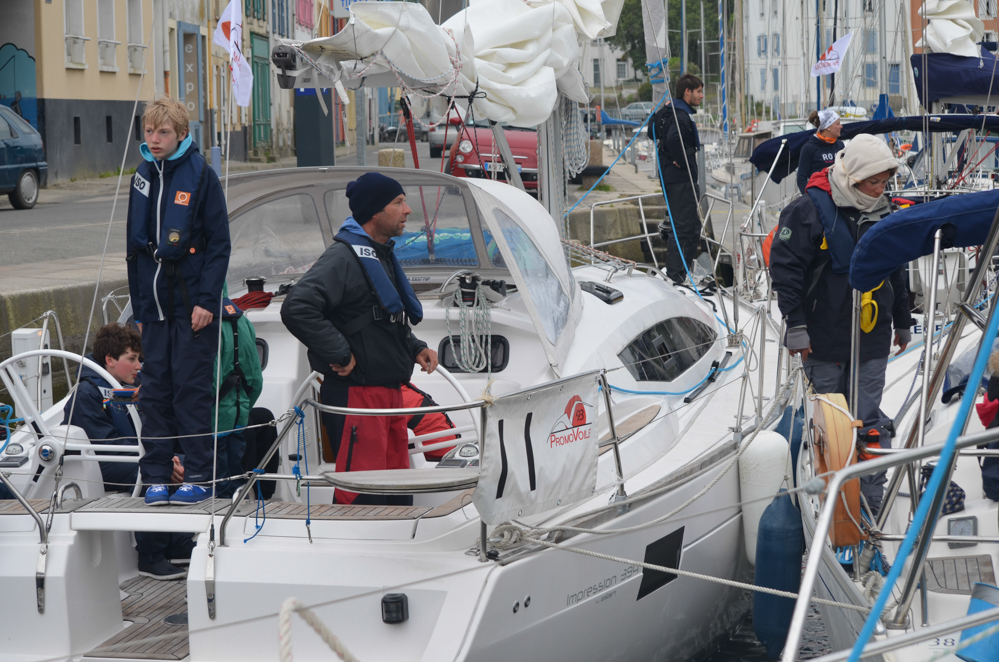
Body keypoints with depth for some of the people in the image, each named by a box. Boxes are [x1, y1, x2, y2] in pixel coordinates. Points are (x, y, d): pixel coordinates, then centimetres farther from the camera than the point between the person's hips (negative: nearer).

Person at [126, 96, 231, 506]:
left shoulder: (201, 176, -4)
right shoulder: (143, 177, 12)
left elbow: (219, 243, -6)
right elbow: (135, 245, 17)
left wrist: (207, 299, -14)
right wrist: (138, 306, 13)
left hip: (193, 303, -5)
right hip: (155, 302, 5)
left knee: (191, 388, -4)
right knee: (154, 388, 5)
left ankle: (200, 476, 2)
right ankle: (155, 475, 10)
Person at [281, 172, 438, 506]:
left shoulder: (383, 256, 17)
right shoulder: (344, 257, -15)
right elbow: (297, 308, -27)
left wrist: (415, 348, 12)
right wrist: (341, 354, -22)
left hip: (390, 393, 10)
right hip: (356, 395, -10)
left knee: (397, 494, 14)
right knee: (362, 497, -10)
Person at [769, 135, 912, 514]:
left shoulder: (882, 214, 9)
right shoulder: (811, 210, -10)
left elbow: (896, 272, 21)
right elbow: (786, 267, -11)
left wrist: (903, 322, 27)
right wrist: (796, 324, -14)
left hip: (872, 340, 4)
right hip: (824, 340, -4)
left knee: (868, 422, 0)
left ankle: (871, 503, 5)